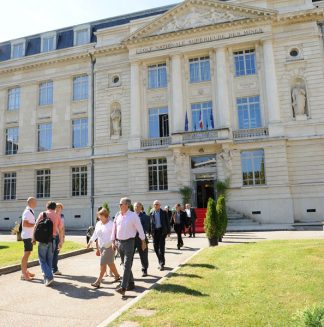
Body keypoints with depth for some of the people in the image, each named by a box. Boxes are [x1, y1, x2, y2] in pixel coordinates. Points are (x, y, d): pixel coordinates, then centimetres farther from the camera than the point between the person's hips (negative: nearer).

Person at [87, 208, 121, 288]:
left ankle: (98, 281, -1)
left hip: (109, 247, -7)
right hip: (101, 246, 7)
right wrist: (90, 242, 9)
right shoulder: (98, 224, 10)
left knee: (103, 263, -6)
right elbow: (95, 234, 16)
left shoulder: (111, 224, -13)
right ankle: (117, 275, 32)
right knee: (110, 263, 16)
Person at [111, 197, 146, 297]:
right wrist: (113, 242, 9)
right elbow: (114, 229, 12)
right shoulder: (117, 215, 5)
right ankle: (131, 284, 29)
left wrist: (143, 242, 0)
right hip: (119, 242, 6)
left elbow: (140, 229, -4)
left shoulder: (133, 216, -9)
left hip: (129, 242, -6)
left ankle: (123, 287, -10)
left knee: (127, 265, -9)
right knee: (125, 265, 15)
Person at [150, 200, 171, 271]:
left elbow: (167, 222, 2)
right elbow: (150, 223, 6)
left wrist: (168, 231, -2)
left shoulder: (163, 212, 1)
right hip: (154, 231, 3)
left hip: (162, 231, -3)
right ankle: (161, 262, 21)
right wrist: (150, 231, 0)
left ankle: (161, 263, -1)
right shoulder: (151, 213, 6)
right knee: (156, 247, 7)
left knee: (161, 247, -7)